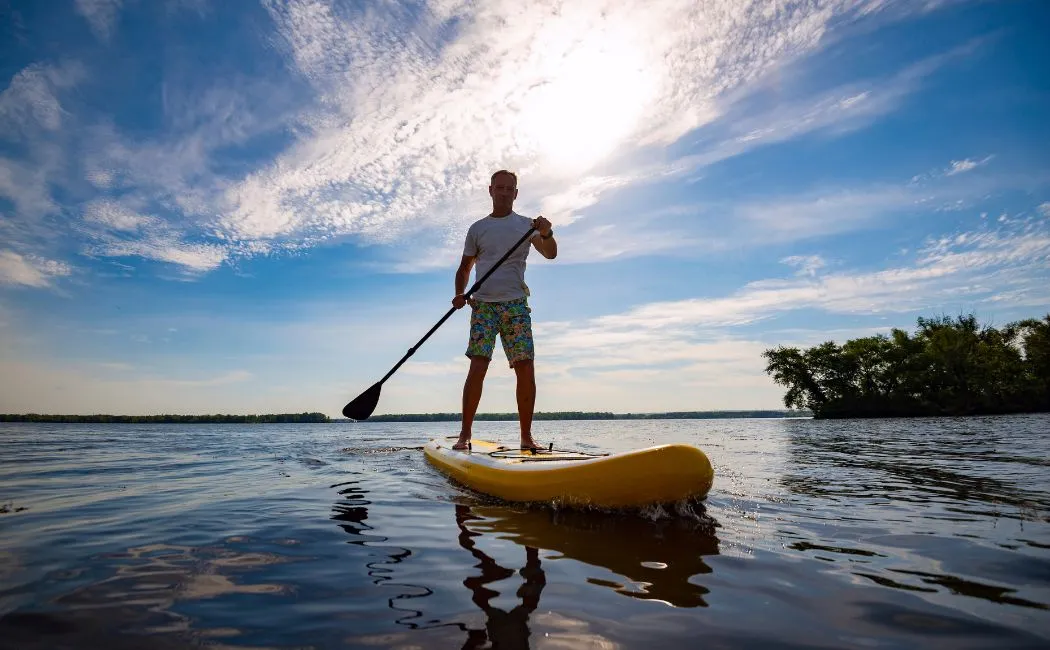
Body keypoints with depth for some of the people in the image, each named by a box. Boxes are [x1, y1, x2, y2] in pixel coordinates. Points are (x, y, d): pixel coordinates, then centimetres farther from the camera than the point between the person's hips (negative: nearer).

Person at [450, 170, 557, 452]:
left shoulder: (526, 225, 10)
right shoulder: (477, 228, 12)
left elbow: (550, 254, -5)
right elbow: (465, 267, 17)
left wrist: (547, 234, -27)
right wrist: (460, 294, -2)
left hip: (516, 304, 0)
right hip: (483, 304, 0)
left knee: (526, 369, -6)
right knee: (478, 368, -11)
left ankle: (526, 437, 3)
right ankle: (465, 435, -3)